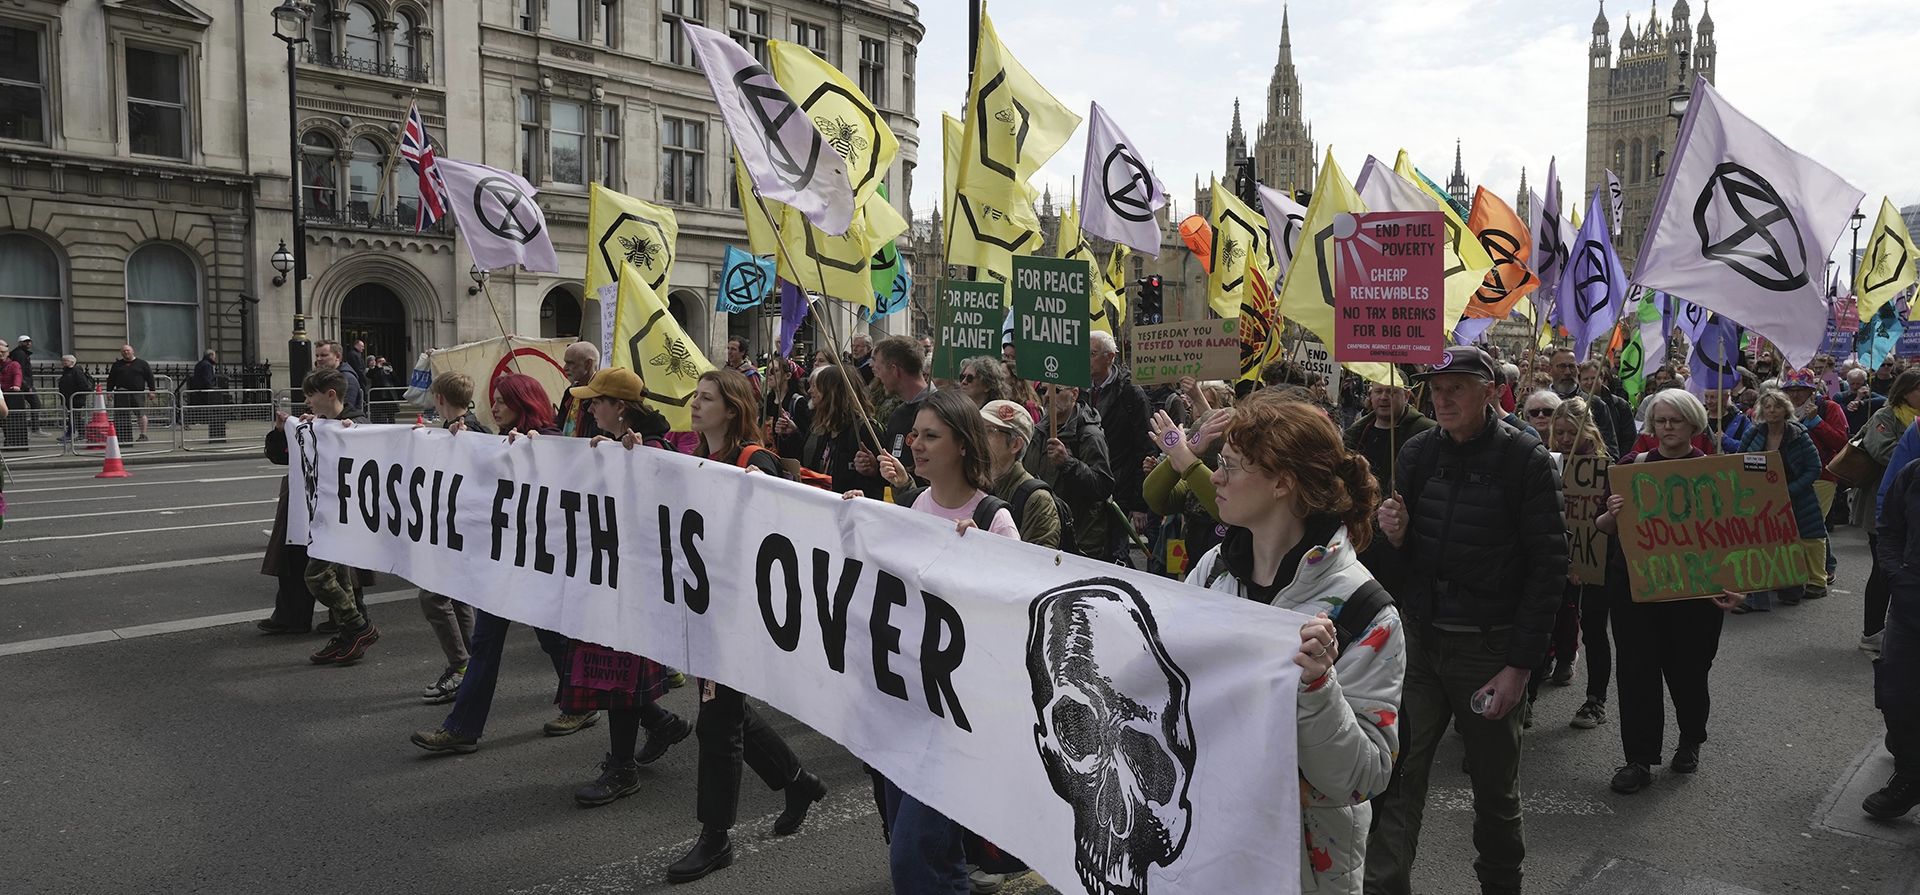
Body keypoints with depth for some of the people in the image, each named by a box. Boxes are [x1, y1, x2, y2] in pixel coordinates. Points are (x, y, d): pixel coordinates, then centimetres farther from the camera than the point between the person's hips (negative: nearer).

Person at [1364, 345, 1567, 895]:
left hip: (1489, 649, -2)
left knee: (1496, 787, 13)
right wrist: (1394, 535, -13)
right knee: (1396, 777, -3)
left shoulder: (1525, 460, -8)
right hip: (1419, 638, 3)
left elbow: (1549, 566, -9)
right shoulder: (1417, 453, 3)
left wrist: (1520, 664, -13)